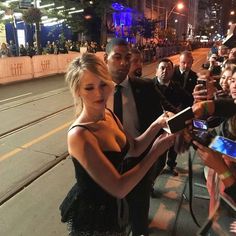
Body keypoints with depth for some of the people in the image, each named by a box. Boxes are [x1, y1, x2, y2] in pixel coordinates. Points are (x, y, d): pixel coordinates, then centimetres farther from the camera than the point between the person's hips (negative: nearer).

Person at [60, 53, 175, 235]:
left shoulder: (109, 115, -6)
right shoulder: (79, 135, -31)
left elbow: (134, 149, 5)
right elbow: (119, 189, -29)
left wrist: (156, 125, -11)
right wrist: (156, 151, -24)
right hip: (90, 215, -6)